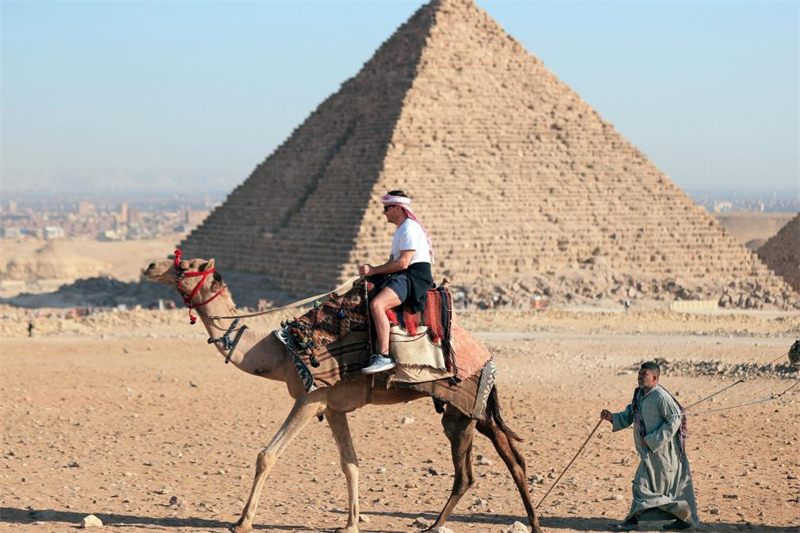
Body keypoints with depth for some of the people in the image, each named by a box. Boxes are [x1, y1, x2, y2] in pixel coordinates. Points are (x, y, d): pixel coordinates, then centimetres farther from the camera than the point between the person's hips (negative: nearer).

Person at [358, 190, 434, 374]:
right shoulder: (400, 231, 23)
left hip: (415, 277, -11)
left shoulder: (410, 228, -11)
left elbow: (403, 263, -19)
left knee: (376, 304, -31)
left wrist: (374, 270, -12)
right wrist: (370, 271, 5)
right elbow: (392, 262, 22)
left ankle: (384, 356, -34)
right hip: (402, 277, 11)